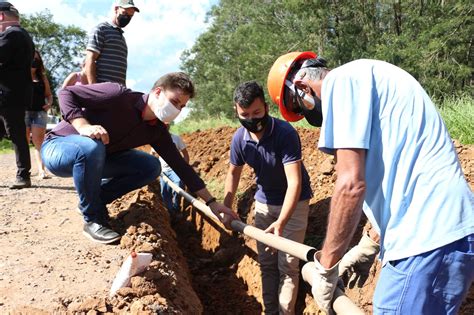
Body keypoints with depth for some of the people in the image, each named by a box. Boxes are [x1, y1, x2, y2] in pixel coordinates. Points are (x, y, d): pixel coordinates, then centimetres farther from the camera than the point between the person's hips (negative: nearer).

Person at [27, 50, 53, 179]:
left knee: (38, 141, -9)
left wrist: (49, 103, -2)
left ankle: (41, 170, -18)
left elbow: (49, 94, 15)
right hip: (23, 111, 0)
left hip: (40, 112, 1)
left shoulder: (42, 78, 15)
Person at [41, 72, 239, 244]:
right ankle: (93, 219, -18)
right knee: (92, 147, -40)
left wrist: (212, 203, -9)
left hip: (94, 159, 6)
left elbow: (180, 166, -5)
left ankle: (93, 200, 3)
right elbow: (66, 93, -21)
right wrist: (84, 126, -39)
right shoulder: (119, 95, -25)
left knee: (151, 167, -8)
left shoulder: (157, 131, -6)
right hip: (57, 148, -6)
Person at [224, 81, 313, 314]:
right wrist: (226, 208, -1)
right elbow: (233, 173, 5)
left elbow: (294, 182, -34)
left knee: (287, 265, -3)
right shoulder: (239, 138, -13)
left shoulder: (285, 133, -29)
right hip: (264, 202, 5)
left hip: (293, 202, -5)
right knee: (266, 262, 12)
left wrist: (281, 222, -45)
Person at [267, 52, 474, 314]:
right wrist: (368, 247, 25)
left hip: (427, 242, -10)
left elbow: (351, 185, -17)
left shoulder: (341, 80, -8)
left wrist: (325, 267, -6)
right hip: (446, 234, 10)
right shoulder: (365, 80, 21)